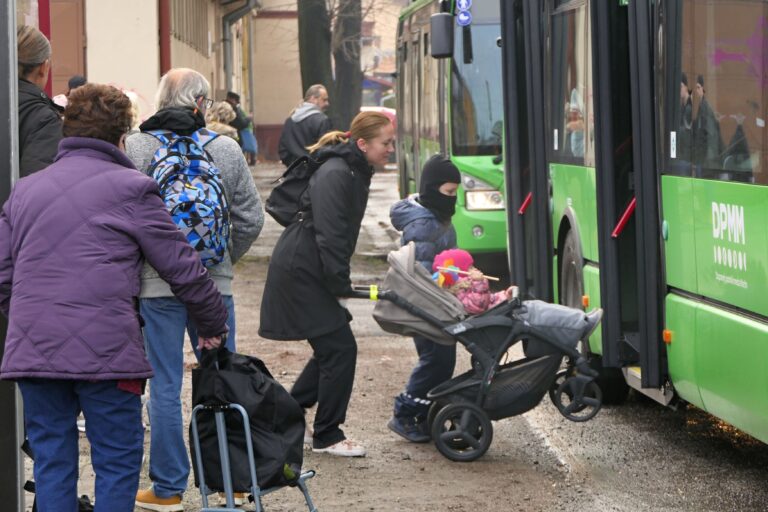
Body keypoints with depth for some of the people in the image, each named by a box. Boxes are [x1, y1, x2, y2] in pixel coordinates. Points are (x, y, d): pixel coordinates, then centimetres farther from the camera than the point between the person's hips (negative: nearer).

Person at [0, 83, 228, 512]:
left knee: (52, 461, 11)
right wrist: (214, 324, 16)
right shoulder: (130, 188, 0)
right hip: (105, 351, -5)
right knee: (118, 461, 4)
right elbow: (182, 267, 3)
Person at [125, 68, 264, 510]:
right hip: (214, 283, 2)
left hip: (155, 283, -2)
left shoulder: (135, 148, -7)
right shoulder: (227, 149, 0)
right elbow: (251, 218, 4)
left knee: (165, 385, 3)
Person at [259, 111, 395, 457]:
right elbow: (329, 236, -25)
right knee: (340, 348, -9)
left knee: (330, 349, 13)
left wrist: (340, 285, 14)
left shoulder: (355, 172, 12)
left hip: (309, 273, 10)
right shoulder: (335, 175, -20)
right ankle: (327, 435, 0)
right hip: (299, 271, -10)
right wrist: (341, 288, -23)